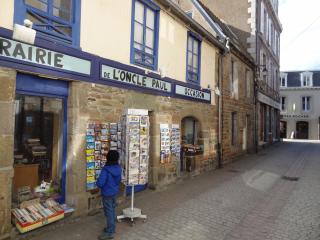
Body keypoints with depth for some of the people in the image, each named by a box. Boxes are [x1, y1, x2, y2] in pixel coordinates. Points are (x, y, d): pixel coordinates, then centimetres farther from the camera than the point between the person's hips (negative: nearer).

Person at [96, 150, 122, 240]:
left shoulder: (106, 169, -27)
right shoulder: (118, 168, -5)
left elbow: (100, 183, -26)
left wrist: (98, 182, -4)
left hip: (107, 194, -7)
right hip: (115, 192, 7)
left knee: (109, 212, 5)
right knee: (113, 210, 20)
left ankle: (109, 232, 17)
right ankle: (112, 228, 36)